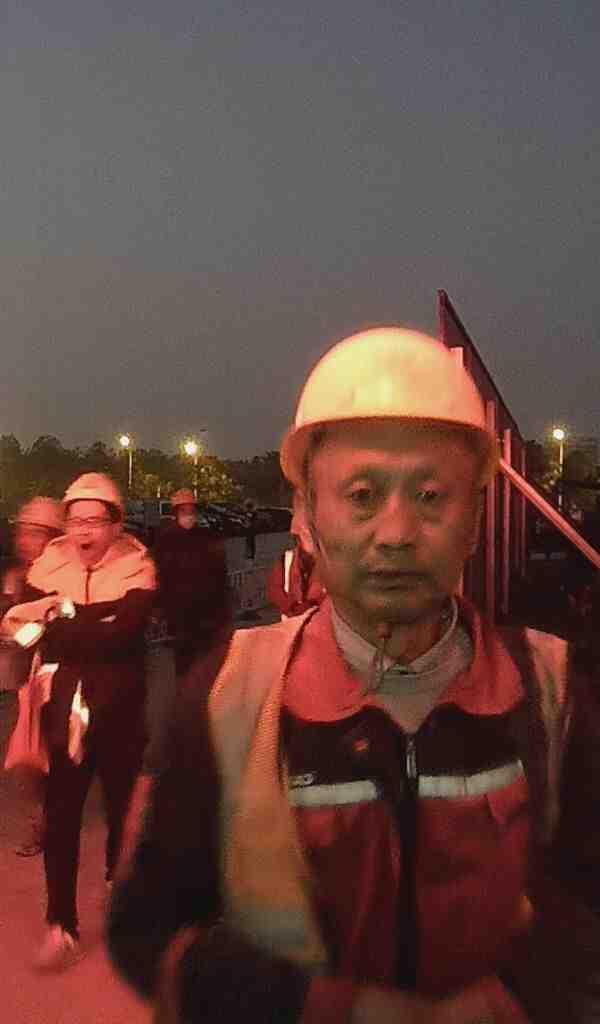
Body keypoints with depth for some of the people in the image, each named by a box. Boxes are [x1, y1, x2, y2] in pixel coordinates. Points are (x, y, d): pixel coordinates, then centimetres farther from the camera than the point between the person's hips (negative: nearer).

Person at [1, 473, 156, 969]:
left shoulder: (136, 567, -10)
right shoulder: (50, 563, 1)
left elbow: (120, 633, -24)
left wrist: (55, 621, -20)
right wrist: (89, 622, -23)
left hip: (119, 713, -2)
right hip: (63, 712, 2)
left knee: (122, 808, 14)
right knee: (60, 817, 5)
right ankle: (61, 924, 24)